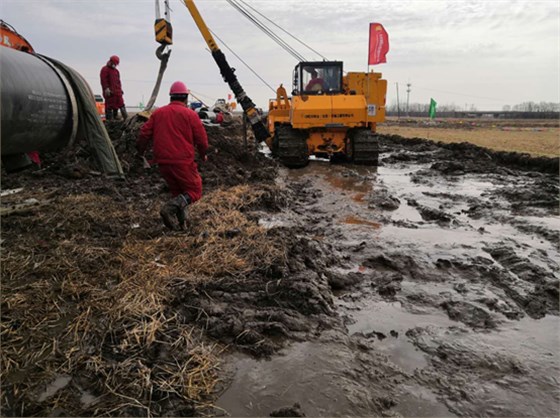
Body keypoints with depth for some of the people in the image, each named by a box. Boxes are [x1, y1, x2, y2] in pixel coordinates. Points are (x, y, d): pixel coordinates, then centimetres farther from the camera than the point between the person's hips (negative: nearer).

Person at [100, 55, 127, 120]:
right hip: (109, 92, -7)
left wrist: (120, 89, 19)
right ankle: (109, 119, -2)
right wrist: (106, 88, -20)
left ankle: (126, 118, 9)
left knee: (121, 104, 6)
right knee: (109, 106, -5)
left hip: (117, 91, 7)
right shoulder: (105, 69, -1)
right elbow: (103, 80, -10)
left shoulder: (116, 71, 23)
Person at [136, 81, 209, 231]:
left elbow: (144, 134, 7)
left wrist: (140, 151, 23)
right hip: (183, 162, -5)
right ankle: (170, 208, -18)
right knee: (194, 191, 5)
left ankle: (181, 222, 13)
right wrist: (203, 154, 17)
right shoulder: (190, 114, -3)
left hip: (163, 162, 6)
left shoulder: (158, 113, 10)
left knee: (177, 191, 22)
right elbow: (201, 139, -2)